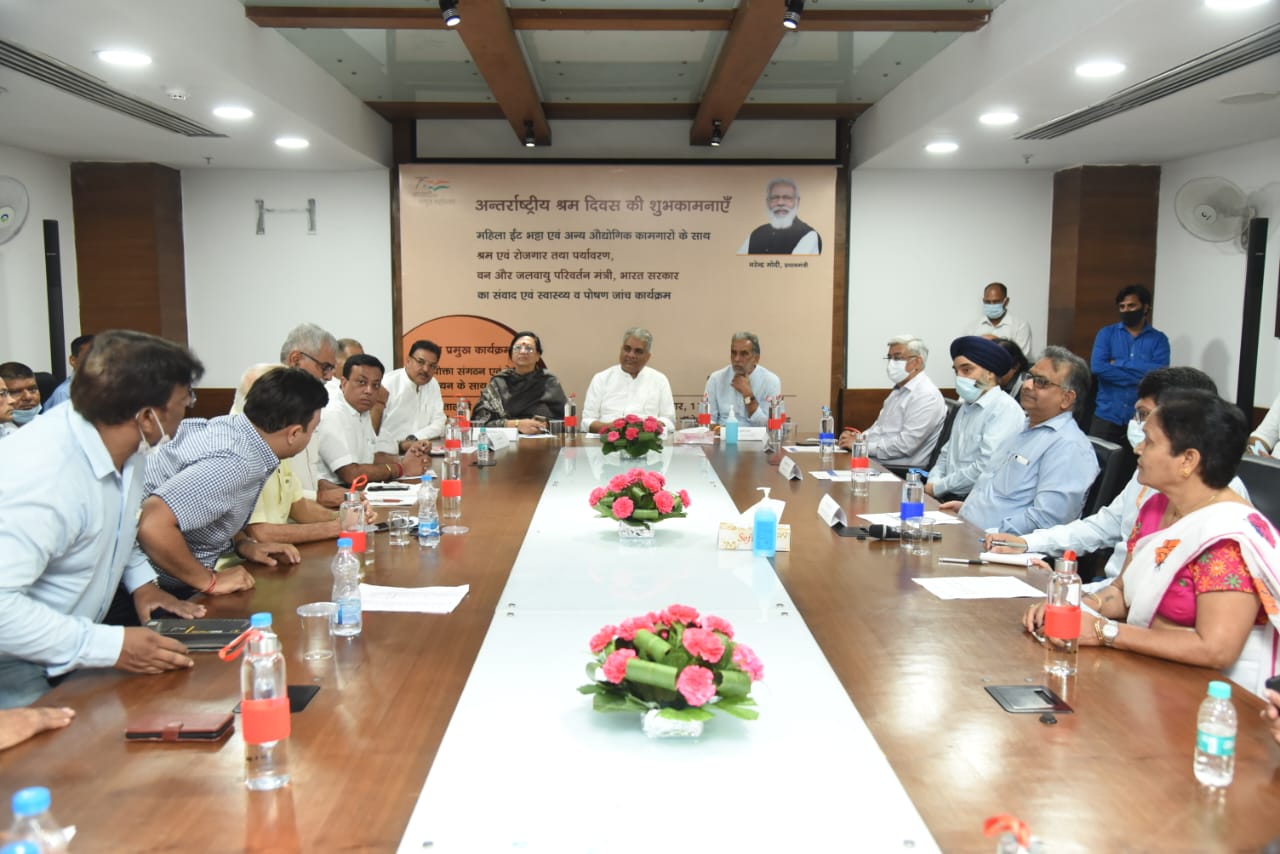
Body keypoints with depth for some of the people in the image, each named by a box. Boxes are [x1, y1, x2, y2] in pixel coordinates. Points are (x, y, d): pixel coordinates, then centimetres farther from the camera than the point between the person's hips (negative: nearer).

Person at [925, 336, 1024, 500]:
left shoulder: (1005, 409, -11)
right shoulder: (966, 406, 18)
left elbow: (987, 467, -20)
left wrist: (939, 487, -12)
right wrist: (933, 481, 1)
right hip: (947, 497, 8)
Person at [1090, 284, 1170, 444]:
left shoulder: (1158, 339, 5)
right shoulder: (1106, 334, 5)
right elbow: (1097, 367, -11)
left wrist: (1119, 363, -11)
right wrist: (1141, 376, -12)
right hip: (1107, 416, 0)